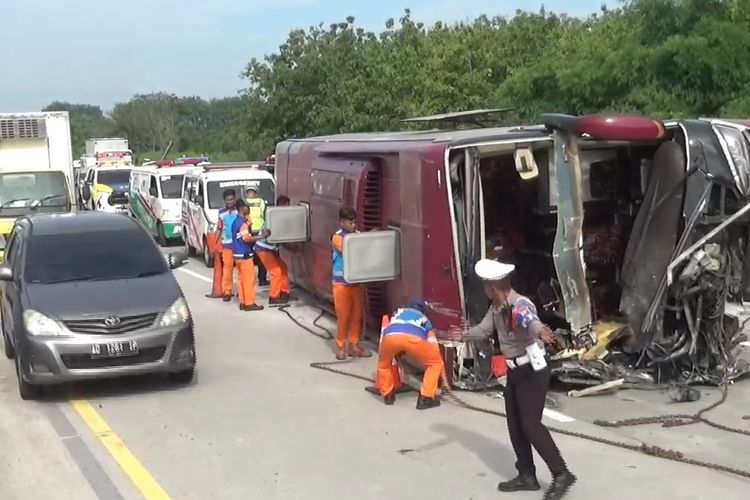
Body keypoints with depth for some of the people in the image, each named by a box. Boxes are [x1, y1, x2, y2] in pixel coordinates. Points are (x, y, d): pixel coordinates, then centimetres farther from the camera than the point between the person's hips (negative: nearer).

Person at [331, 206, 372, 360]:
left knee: (357, 315, 9)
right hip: (342, 282, -5)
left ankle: (354, 346, 20)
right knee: (343, 316, 1)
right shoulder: (337, 237, -9)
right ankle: (340, 347, 13)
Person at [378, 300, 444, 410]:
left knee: (383, 363, 35)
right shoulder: (425, 321, 42)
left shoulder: (397, 313, 46)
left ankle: (387, 395, 37)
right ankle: (426, 398, 17)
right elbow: (435, 350, 40)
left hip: (390, 335, 2)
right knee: (435, 363, 23)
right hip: (414, 337, -2)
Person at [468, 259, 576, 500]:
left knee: (530, 424, -13)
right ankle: (527, 476, 21)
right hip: (515, 371, 9)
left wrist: (541, 332, -68)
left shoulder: (520, 304, -24)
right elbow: (484, 329, 22)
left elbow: (531, 321, -47)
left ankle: (562, 474, -4)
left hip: (532, 371, -9)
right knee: (514, 425, 11)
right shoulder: (496, 307, 4)